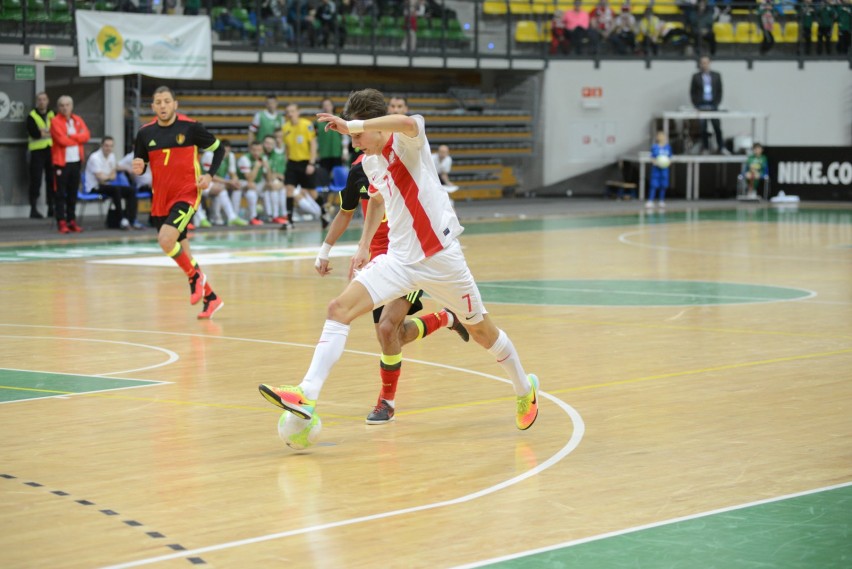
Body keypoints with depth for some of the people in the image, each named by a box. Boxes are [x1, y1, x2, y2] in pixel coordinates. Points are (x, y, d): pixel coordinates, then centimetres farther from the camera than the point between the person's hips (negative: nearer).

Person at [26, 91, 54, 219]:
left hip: (52, 151, 4)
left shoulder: (53, 115, 13)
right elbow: (34, 133, -13)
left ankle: (51, 208, 13)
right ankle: (34, 209, -4)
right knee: (36, 181, -6)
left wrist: (44, 132, -12)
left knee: (52, 180, 5)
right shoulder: (31, 116, 1)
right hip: (37, 151, -4)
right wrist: (50, 132, -8)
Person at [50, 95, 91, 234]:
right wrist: (77, 138, -4)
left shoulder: (78, 120, 12)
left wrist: (71, 136, -13)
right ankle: (62, 222, -5)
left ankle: (72, 221, 14)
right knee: (61, 193, -5)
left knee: (73, 193, 8)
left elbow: (86, 135, -2)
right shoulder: (55, 122, -4)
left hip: (76, 161, 5)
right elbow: (62, 140, -16)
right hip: (61, 162, -5)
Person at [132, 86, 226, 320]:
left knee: (165, 240, -26)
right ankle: (210, 297, 25)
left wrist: (209, 175, -9)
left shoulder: (190, 127, -8)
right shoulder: (145, 133, 2)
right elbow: (140, 166, 13)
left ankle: (194, 276, 0)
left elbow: (218, 148, 4)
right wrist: (138, 169, -11)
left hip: (186, 194, -5)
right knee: (181, 252, 10)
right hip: (161, 200, 5)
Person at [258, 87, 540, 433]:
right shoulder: (370, 162, 8)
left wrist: (353, 124, -43)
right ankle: (307, 395, -22)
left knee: (481, 330, 11)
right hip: (399, 259, 6)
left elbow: (408, 123, -40)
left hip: (440, 255, -6)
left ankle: (524, 390, 38)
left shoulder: (407, 142, -13)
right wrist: (364, 246, 21)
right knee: (340, 308, -15)